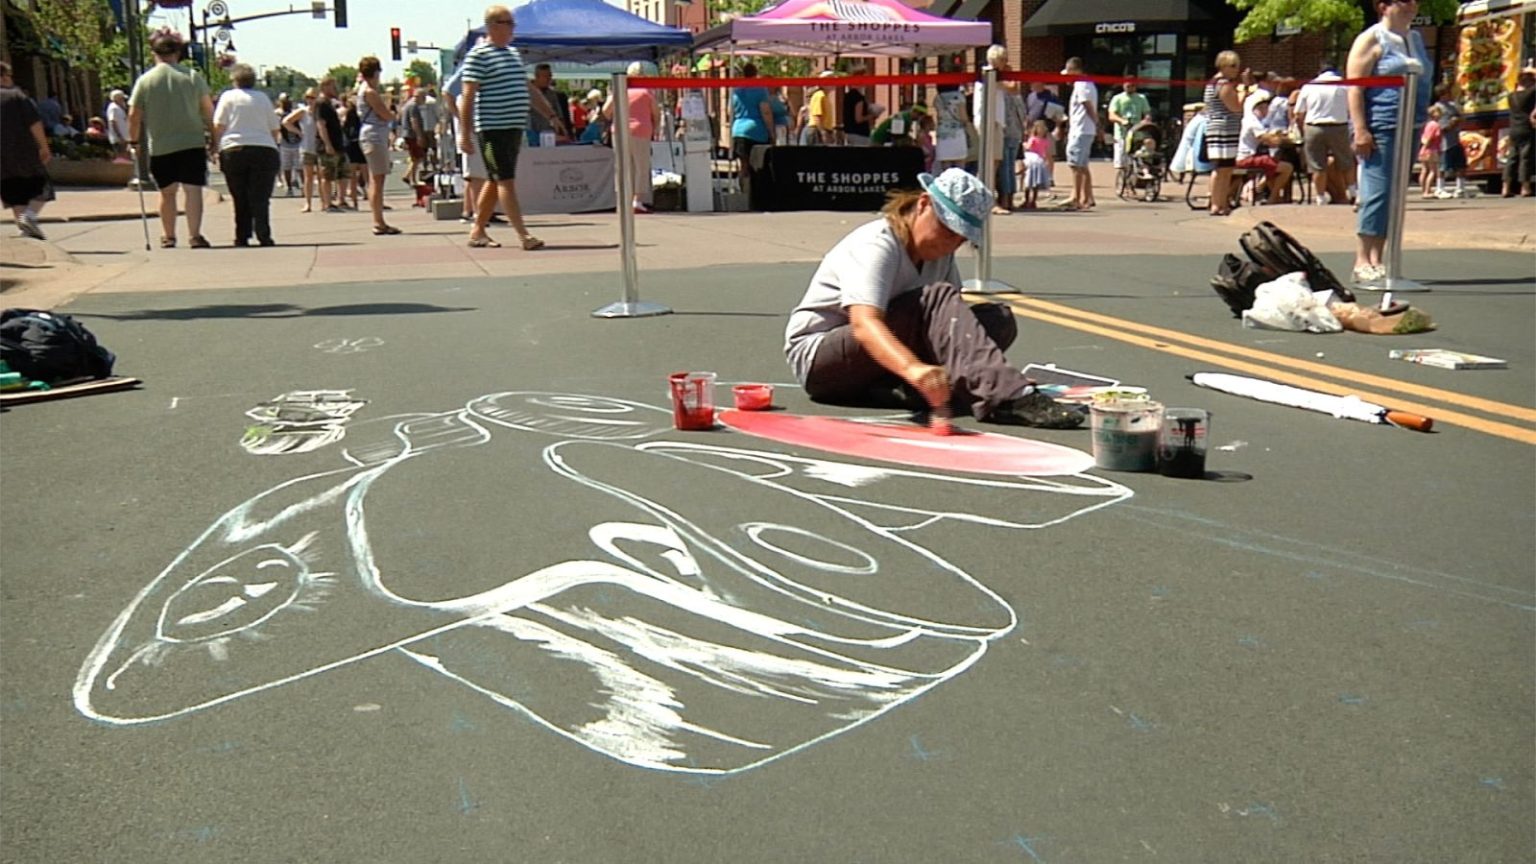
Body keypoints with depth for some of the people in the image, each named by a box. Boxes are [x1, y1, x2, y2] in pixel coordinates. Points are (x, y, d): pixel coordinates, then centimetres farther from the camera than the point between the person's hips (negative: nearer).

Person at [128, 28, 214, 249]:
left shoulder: (145, 80, 2)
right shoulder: (193, 76, 1)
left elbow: (134, 115, 2)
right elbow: (208, 110, 2)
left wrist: (133, 140, 14)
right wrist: (213, 135, 13)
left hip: (160, 146, 1)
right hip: (192, 142, -1)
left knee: (167, 191, 13)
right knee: (193, 189, -5)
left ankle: (168, 236, 21)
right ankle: (195, 235, -16)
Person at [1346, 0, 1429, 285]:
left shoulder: (1415, 38, 19)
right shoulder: (1371, 39, -4)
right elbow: (1355, 87, -12)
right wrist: (1360, 130, -19)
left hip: (1410, 129, 8)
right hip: (1380, 128, -8)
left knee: (1396, 194, 6)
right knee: (1377, 193, -12)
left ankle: (1376, 259, 10)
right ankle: (1362, 262, -9)